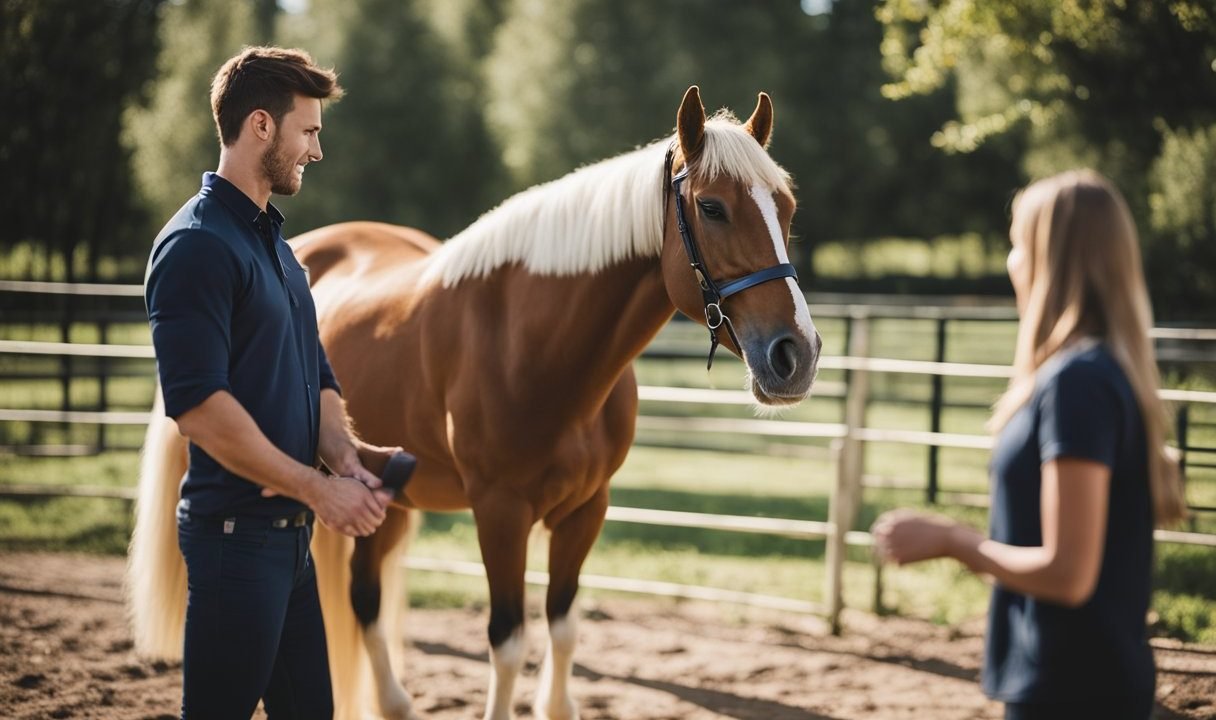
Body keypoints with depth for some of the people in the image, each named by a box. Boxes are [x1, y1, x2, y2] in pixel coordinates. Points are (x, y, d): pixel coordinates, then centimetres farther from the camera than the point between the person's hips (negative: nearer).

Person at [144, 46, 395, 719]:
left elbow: (318, 382, 19)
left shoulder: (274, 243, 16)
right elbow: (197, 403, -22)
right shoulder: (197, 245, -14)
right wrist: (319, 487, -17)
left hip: (289, 531, 9)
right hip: (235, 530, -9)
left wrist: (349, 466, -1)